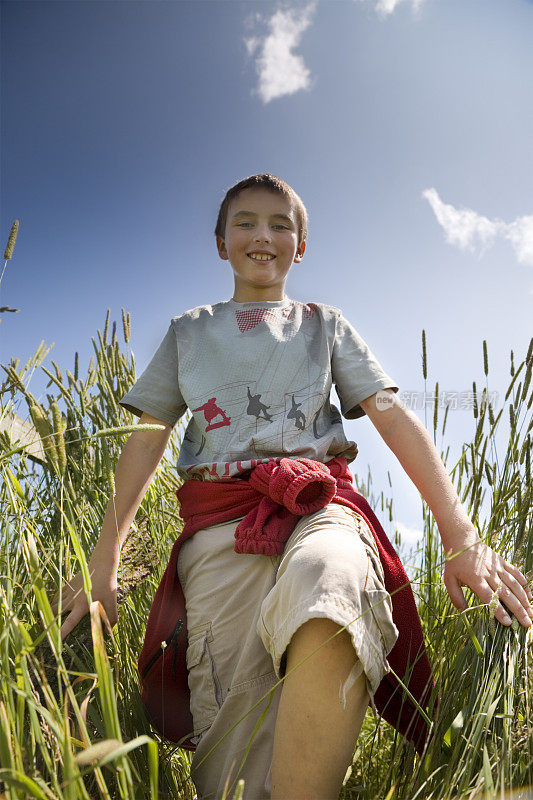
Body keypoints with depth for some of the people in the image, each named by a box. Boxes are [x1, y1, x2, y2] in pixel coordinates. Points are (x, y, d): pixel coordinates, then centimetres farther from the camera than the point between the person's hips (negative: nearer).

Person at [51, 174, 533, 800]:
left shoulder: (323, 323, 21)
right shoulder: (188, 331, 24)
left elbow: (393, 417, 9)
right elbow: (145, 439, 17)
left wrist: (461, 536, -5)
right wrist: (103, 562, 7)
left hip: (317, 506, -1)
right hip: (220, 530, 2)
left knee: (324, 579, -38)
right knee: (233, 731, -15)